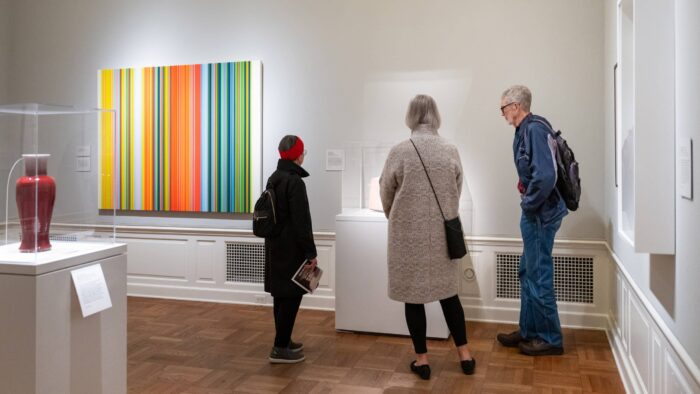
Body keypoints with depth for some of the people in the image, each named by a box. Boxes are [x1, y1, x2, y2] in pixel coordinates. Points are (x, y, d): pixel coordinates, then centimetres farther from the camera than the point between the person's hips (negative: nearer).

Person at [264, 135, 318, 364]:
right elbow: (301, 222, -20)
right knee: (291, 296, -2)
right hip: (290, 249, -9)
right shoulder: (295, 182, -17)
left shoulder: (273, 179, 11)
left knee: (281, 295, 15)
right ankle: (280, 348, 1)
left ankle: (284, 341, 26)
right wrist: (310, 253, -16)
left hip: (275, 246, 9)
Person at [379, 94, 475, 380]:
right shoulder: (451, 151, -5)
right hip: (442, 231, 3)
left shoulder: (400, 152, -11)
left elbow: (386, 193, 0)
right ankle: (464, 354, 23)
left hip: (408, 232, -3)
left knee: (413, 294, 8)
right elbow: (457, 192, 6)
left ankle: (421, 360, 17)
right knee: (448, 291, 16)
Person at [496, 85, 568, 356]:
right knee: (528, 273, 16)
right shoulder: (524, 131, 11)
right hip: (534, 213, 10)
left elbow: (546, 176, -28)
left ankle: (550, 338, 14)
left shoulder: (535, 129, -18)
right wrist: (528, 204, 9)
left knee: (539, 276, 0)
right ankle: (529, 331, 29)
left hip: (541, 214, -10)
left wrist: (529, 204, -17)